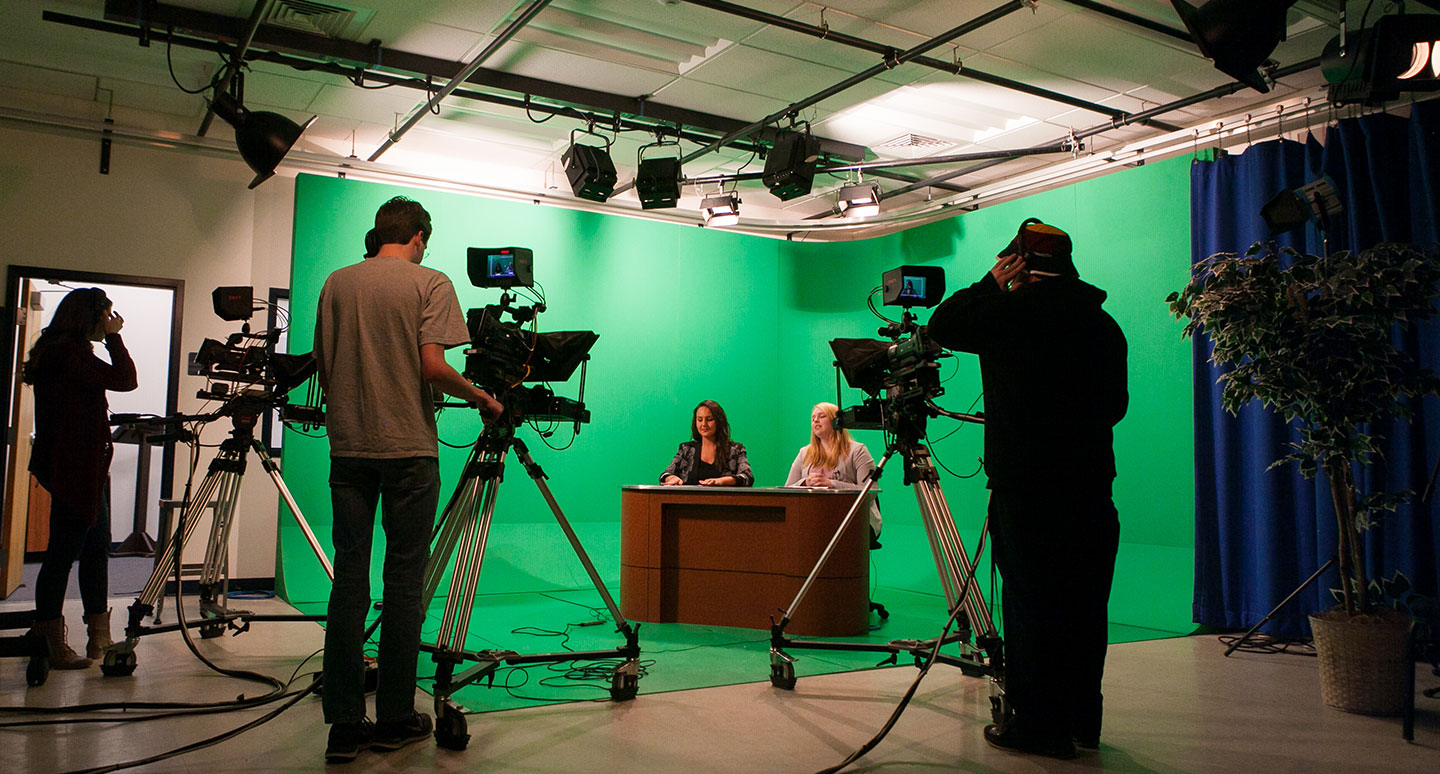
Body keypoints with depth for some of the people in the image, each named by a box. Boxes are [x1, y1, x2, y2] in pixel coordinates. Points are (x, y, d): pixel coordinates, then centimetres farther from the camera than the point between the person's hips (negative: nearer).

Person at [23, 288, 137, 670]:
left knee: (96, 546, 14)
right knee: (63, 552, -4)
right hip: (74, 469, -11)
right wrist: (114, 336, -10)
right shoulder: (70, 352, -17)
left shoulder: (54, 351, 15)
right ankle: (50, 645, 4)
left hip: (81, 468, 11)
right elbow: (125, 379, -18)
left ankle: (100, 638, 21)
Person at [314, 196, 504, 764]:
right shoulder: (431, 284, -3)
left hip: (348, 446, 4)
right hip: (409, 447, -4)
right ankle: (395, 719, 10)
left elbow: (323, 368, 12)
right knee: (403, 580, 3)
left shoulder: (336, 284, 10)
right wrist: (484, 400, 1)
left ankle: (344, 724, 8)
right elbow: (433, 367, -13)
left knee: (349, 578, 6)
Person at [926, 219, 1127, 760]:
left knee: (1031, 606, 0)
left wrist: (992, 284, 9)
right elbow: (1115, 404, 18)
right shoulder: (1104, 324, 10)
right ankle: (1082, 723, 21)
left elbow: (943, 327, 2)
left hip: (1025, 489, -6)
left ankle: (1040, 724, 5)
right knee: (1083, 608, 11)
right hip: (1090, 487, 6)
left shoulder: (1015, 312, -9)